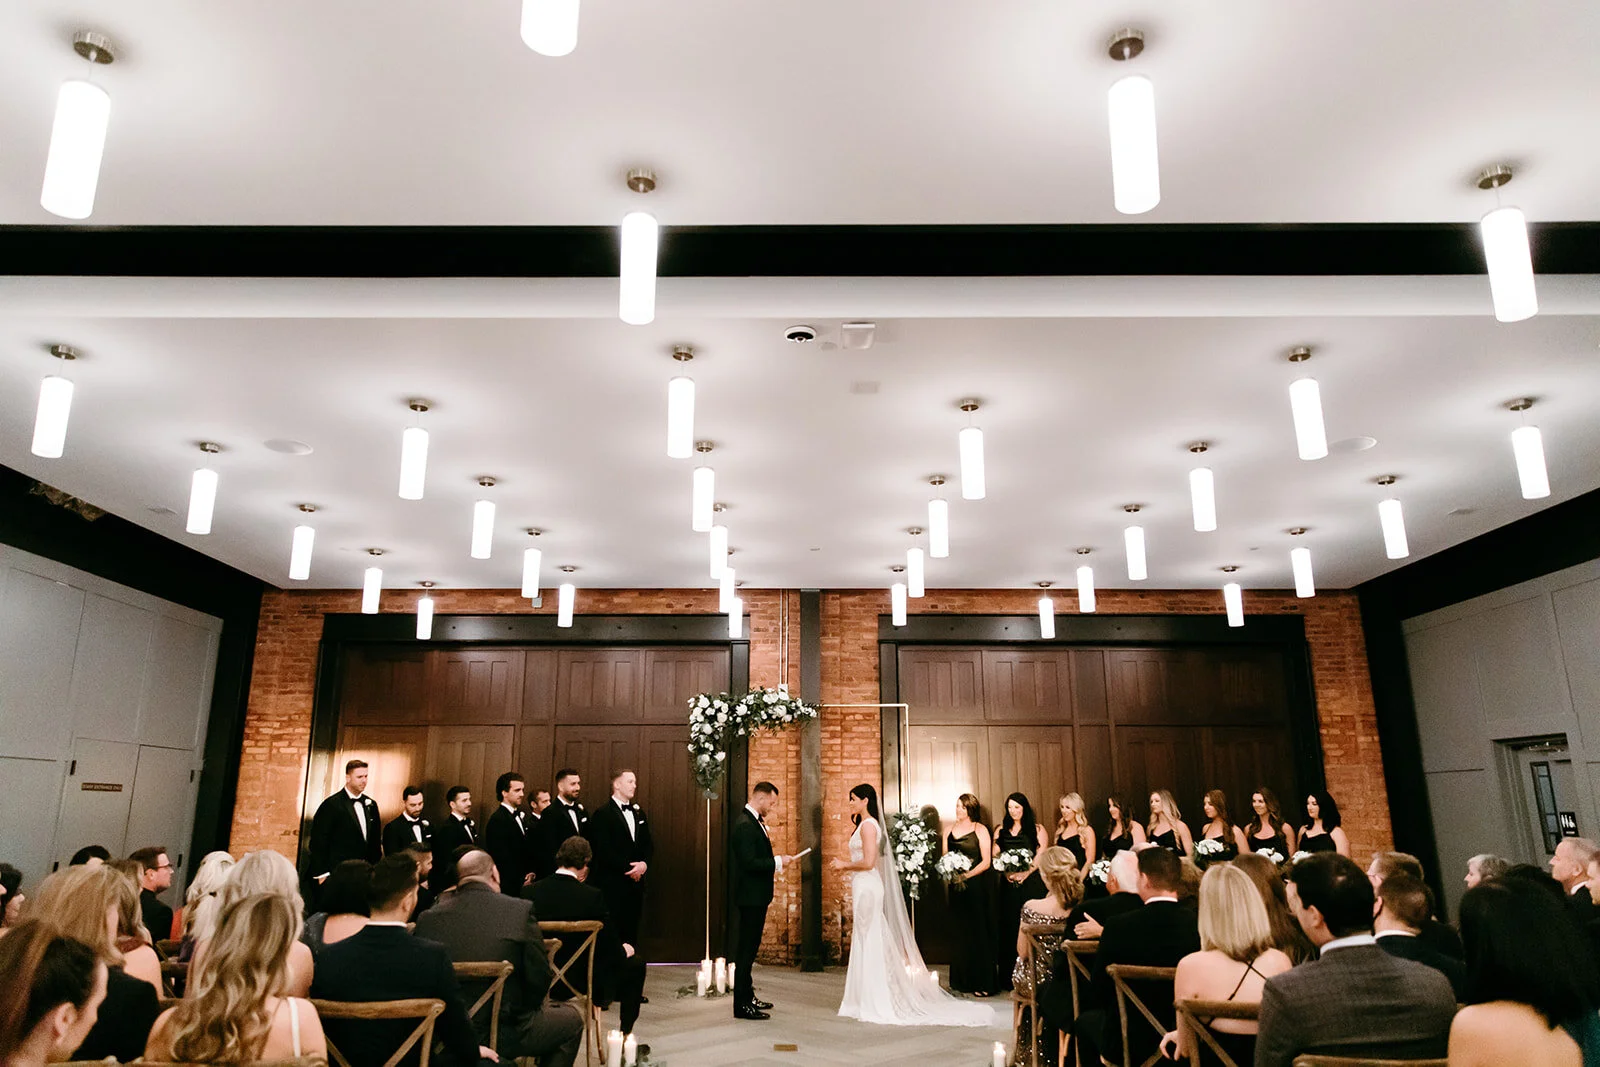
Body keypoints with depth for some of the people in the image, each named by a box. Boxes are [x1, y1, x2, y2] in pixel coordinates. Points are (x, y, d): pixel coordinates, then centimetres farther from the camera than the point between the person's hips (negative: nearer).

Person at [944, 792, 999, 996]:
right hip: (956, 887, 5)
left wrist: (966, 875, -16)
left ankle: (983, 983, 4)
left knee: (978, 932, -2)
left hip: (977, 886, -4)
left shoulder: (980, 830, -3)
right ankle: (962, 981, 14)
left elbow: (986, 861, -7)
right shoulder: (950, 830, 12)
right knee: (958, 933, 6)